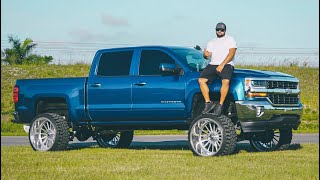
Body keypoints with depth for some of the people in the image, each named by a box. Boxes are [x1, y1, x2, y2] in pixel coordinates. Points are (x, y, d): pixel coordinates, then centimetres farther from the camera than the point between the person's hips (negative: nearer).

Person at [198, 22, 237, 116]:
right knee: (201, 80, -18)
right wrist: (205, 55, -11)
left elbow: (232, 53, -2)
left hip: (226, 65, -5)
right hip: (213, 64, 5)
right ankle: (208, 103, -15)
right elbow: (208, 55, 17)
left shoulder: (230, 39, 12)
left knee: (226, 81, -33)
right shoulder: (211, 42, 26)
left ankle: (220, 105, -28)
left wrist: (222, 65, -14)